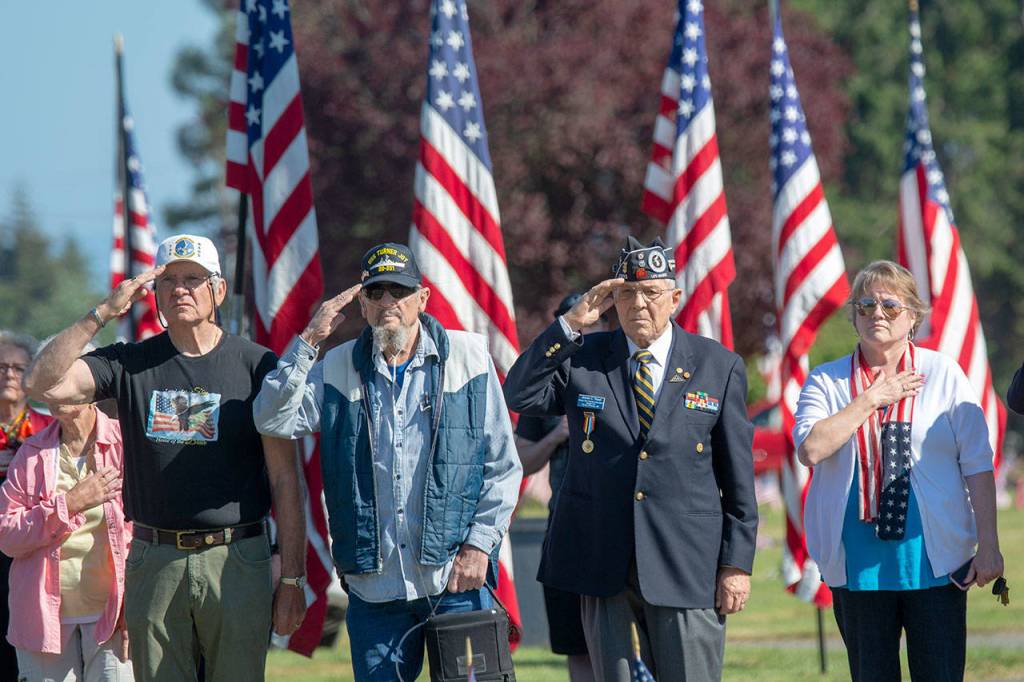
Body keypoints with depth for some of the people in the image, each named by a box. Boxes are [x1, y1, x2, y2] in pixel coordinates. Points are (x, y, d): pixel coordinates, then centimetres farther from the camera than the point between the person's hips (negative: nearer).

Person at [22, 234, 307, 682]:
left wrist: (292, 579, -3)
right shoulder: (131, 364, 9)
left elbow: (285, 480, 2)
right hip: (154, 561, 2)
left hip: (237, 561, -2)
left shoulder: (257, 366, 3)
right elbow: (42, 384, -5)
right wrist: (104, 313, -9)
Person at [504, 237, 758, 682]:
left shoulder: (719, 367, 5)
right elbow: (519, 395, -5)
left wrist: (737, 563, 0)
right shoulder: (582, 359, 8)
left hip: (685, 563, -1)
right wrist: (570, 325, -9)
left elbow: (738, 474, 5)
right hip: (600, 561, 1)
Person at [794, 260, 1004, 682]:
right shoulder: (826, 382, 8)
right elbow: (811, 449, -11)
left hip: (933, 563, -1)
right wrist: (871, 399, -8)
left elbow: (977, 465, 4)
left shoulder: (943, 374, 6)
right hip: (857, 564, 1)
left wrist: (988, 545, -3)